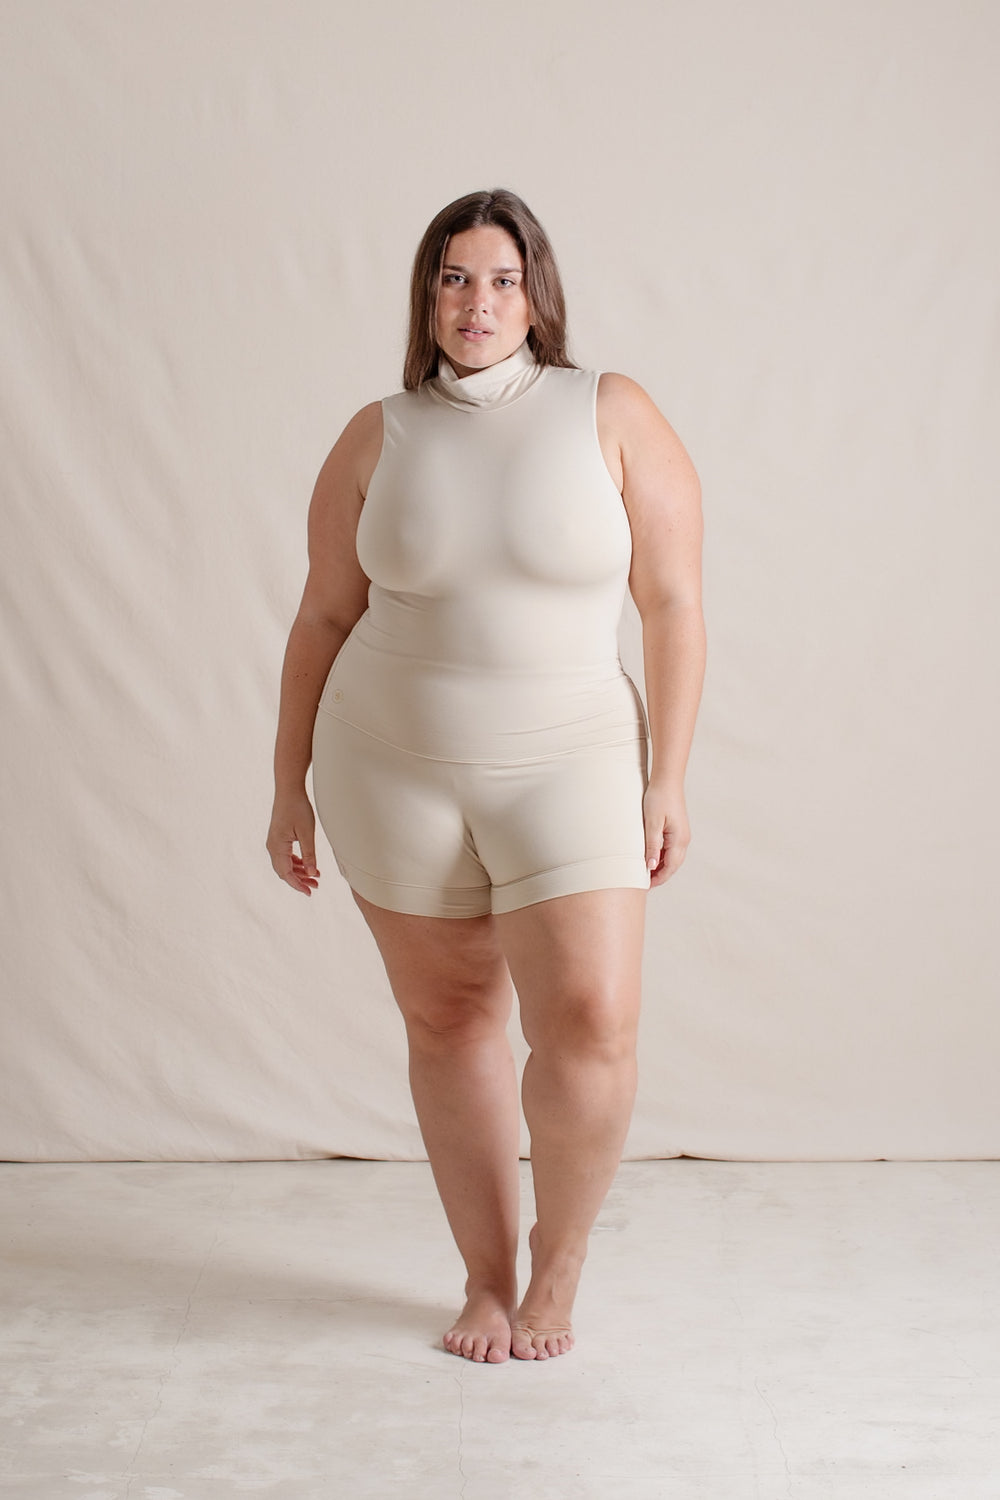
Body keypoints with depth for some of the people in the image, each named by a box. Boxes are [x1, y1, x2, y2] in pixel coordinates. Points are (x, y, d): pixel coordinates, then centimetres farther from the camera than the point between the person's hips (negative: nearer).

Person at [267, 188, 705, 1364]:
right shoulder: (378, 439, 2)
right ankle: (487, 1279, 23)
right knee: (447, 1020, 8)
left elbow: (674, 606, -3)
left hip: (566, 762, -1)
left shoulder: (612, 418, -3)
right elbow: (323, 619, 6)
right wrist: (291, 790, 5)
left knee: (590, 1023, -12)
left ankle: (559, 1258, 13)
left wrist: (666, 781, -6)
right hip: (394, 769, 2)